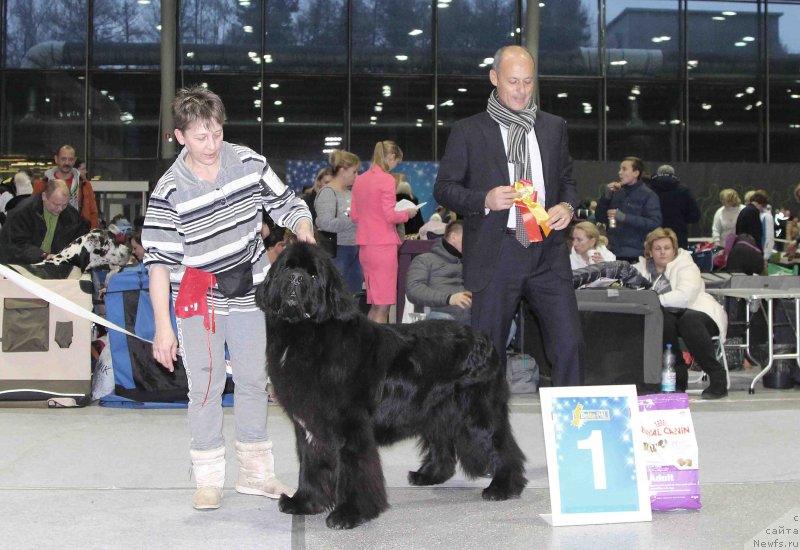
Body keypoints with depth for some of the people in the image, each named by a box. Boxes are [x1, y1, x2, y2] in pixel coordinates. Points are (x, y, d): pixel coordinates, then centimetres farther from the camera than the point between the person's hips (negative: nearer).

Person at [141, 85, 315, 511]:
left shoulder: (248, 162, -5)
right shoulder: (170, 191, -15)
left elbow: (286, 203, 6)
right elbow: (158, 260, -17)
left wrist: (303, 228, -17)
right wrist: (163, 327, -22)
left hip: (250, 290, 4)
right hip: (198, 297, -3)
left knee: (254, 380, 10)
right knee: (206, 384, -4)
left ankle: (256, 472, 23)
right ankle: (208, 477, 10)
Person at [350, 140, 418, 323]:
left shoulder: (360, 180, 11)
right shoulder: (386, 179, -11)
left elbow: (354, 215, 14)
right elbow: (390, 216, -14)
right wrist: (407, 213, 2)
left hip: (364, 246, 8)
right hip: (383, 245, -8)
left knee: (374, 305, 14)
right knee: (383, 306, -4)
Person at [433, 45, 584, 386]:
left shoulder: (554, 127, 14)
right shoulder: (468, 131, 4)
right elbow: (443, 188, 3)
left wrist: (567, 206, 0)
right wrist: (485, 200, -15)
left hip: (547, 252, 2)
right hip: (494, 254, -2)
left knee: (570, 343, -4)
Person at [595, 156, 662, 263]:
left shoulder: (648, 195, -1)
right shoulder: (617, 193, 13)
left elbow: (655, 223, -13)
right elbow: (600, 218, 15)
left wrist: (624, 217, -18)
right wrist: (606, 196, 1)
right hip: (614, 253, 4)